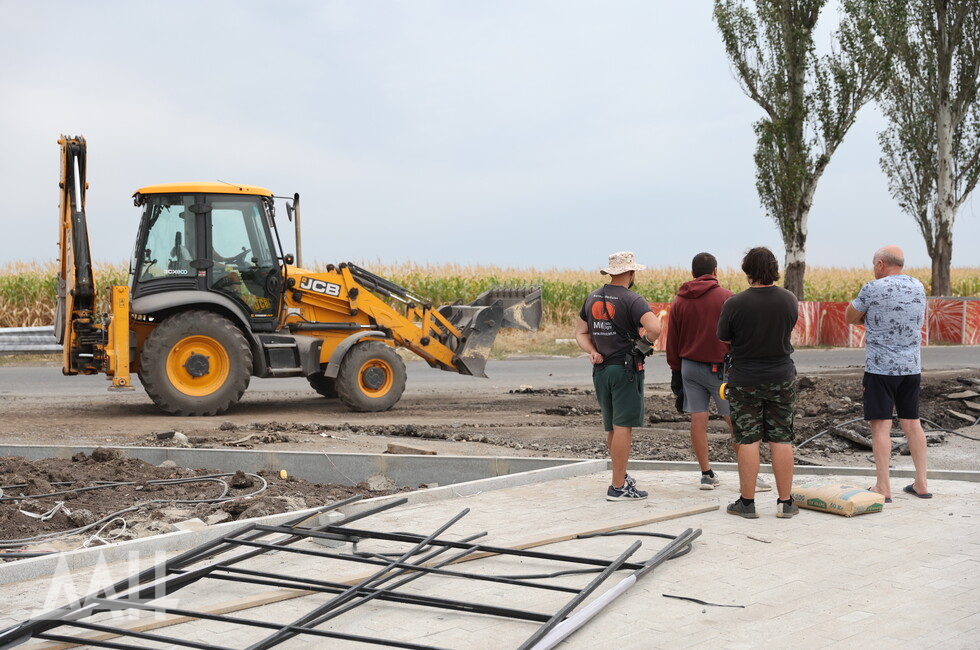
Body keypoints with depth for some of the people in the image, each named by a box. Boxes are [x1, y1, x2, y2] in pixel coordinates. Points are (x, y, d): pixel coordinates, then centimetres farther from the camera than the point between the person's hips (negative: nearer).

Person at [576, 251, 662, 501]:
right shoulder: (632, 300, -13)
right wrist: (648, 338, -8)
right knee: (623, 427, -4)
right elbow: (655, 328, -28)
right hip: (625, 369, -7)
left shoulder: (592, 298, 9)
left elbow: (581, 332, 14)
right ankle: (618, 487, -2)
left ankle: (621, 476, 32)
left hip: (601, 369, 7)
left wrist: (593, 352, 0)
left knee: (612, 428, 17)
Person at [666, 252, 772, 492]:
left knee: (698, 419, 5)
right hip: (720, 367, -4)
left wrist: (676, 370, 18)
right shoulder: (726, 297, -6)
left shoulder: (679, 301, 7)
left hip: (689, 366, 4)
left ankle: (707, 474, 10)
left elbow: (672, 340, 10)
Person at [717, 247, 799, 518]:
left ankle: (747, 503, 9)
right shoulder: (789, 300, -5)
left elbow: (723, 337, -2)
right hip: (782, 379, 3)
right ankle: (785, 502, 13)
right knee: (781, 440, 7)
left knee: (748, 440, 3)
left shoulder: (735, 303, -15)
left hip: (745, 381, -2)